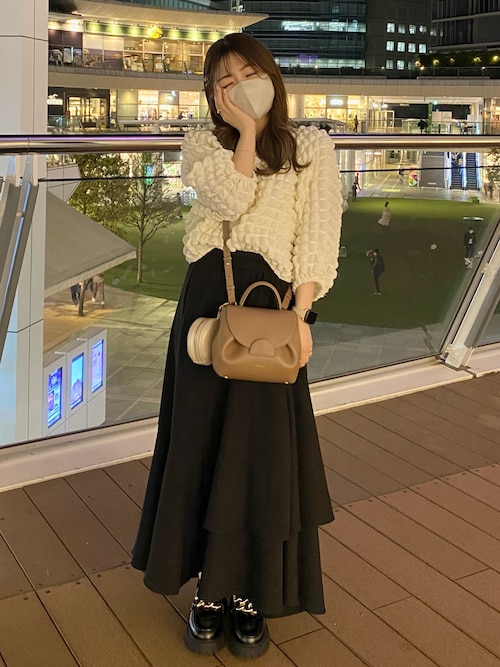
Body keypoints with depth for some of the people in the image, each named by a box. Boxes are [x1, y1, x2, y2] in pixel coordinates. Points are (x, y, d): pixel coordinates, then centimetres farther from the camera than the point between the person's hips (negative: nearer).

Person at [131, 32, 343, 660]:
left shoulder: (312, 147, 7)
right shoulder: (202, 143, 11)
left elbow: (318, 240, -2)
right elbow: (231, 198, -10)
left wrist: (299, 314, -12)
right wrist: (247, 129, -4)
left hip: (271, 298, -2)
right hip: (206, 299, 2)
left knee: (262, 448, 0)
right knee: (202, 443, 4)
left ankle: (252, 592, 16)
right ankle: (209, 588, 18)